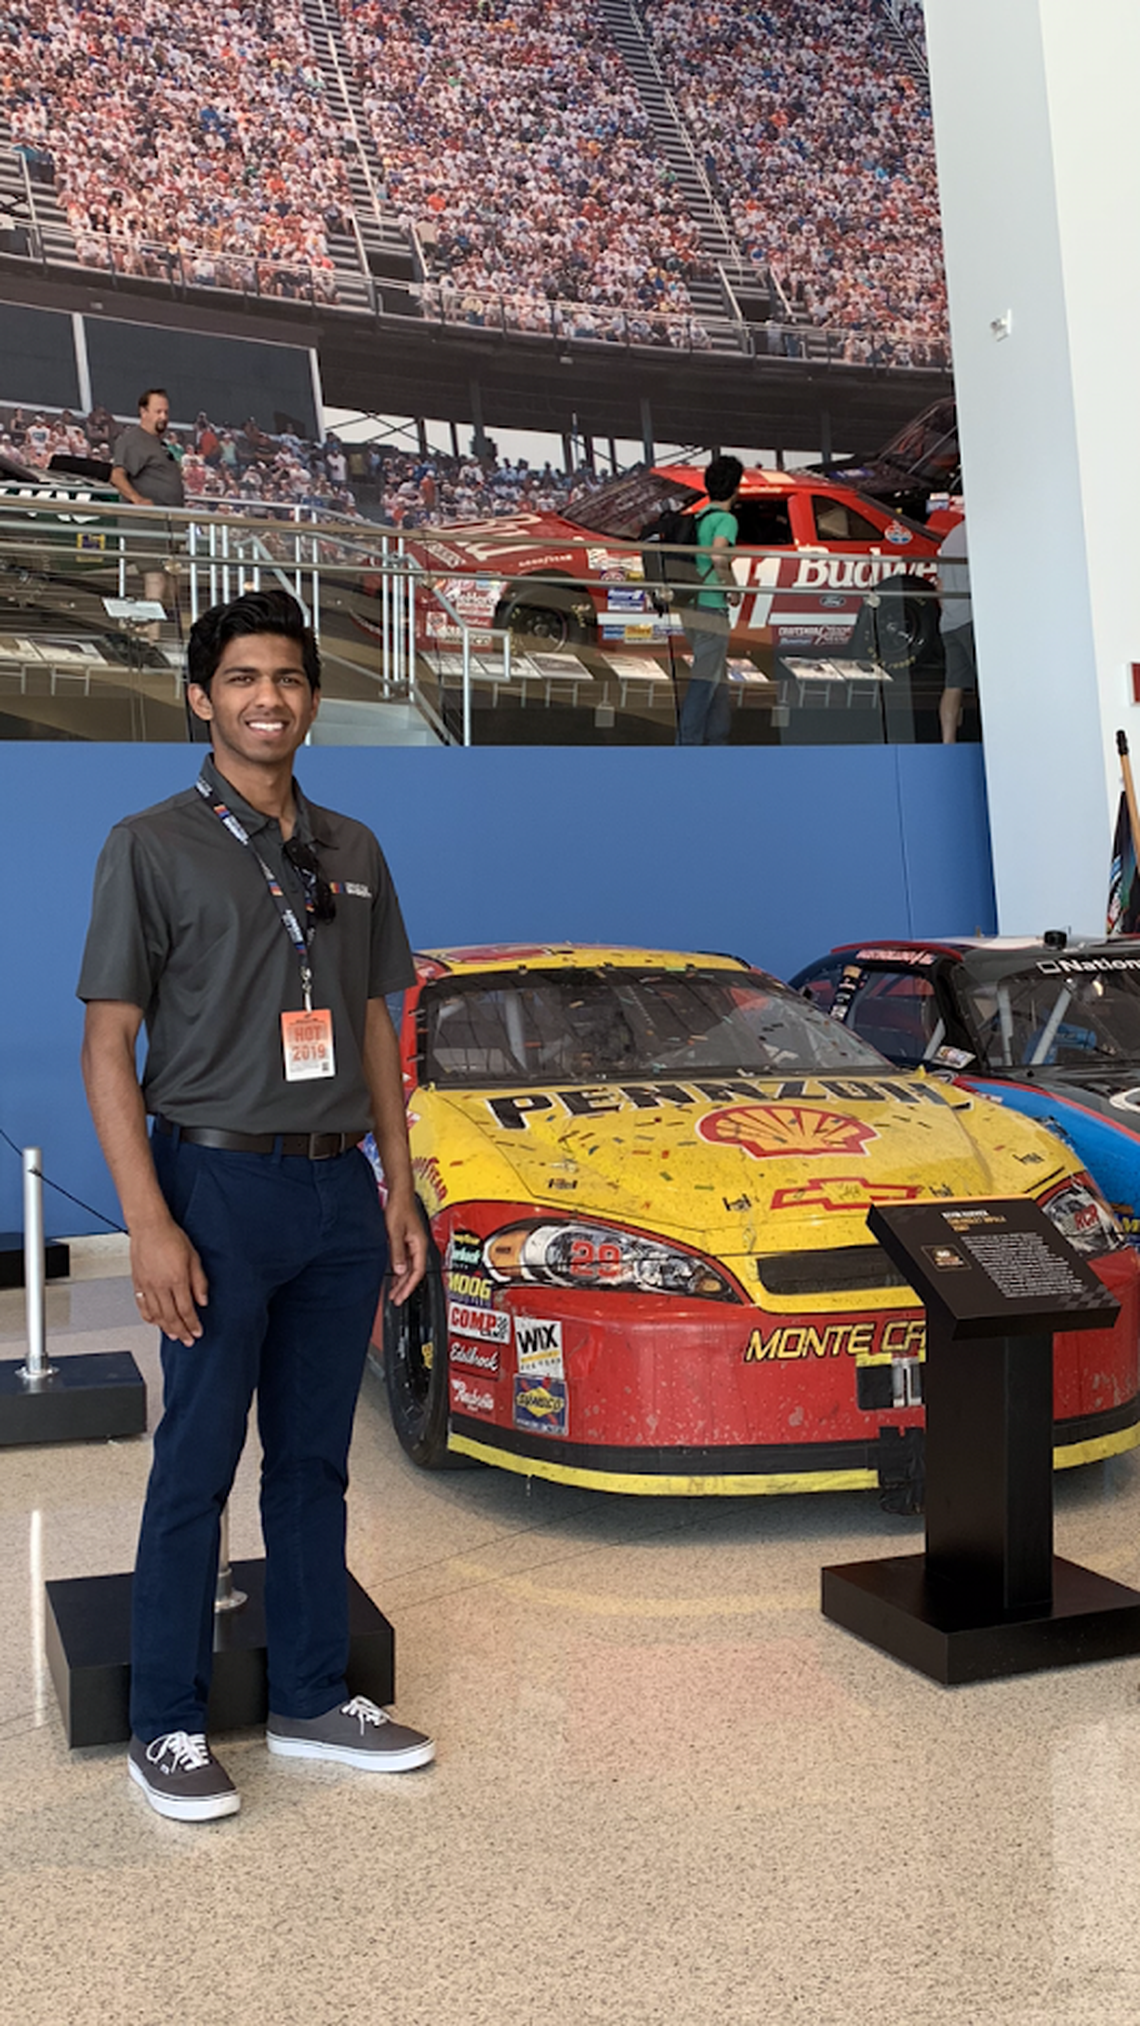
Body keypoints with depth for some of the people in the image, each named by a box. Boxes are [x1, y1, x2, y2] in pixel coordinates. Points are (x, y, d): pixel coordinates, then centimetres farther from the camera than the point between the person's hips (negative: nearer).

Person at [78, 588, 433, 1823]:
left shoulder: (352, 853, 12)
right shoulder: (154, 847, -4)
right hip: (221, 1185, -5)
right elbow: (107, 1048, -8)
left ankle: (313, 1701, 25)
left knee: (314, 1460, 13)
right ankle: (167, 1730, 14)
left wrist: (398, 1195, 11)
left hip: (339, 1188, 5)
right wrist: (149, 1225, -16)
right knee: (197, 1466, 1)